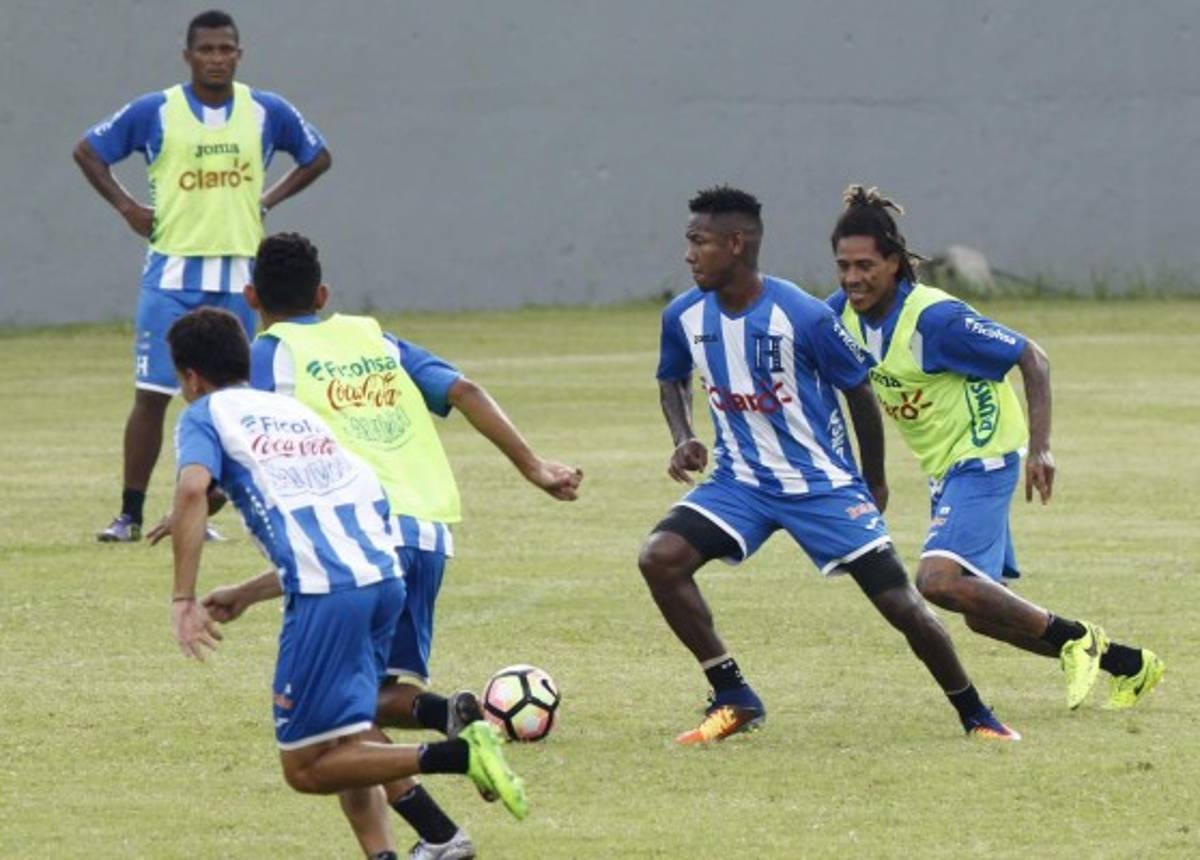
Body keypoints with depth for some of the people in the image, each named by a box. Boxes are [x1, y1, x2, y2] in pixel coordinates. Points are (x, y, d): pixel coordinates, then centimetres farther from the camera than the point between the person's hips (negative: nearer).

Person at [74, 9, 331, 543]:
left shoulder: (268, 113, 3)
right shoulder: (154, 113, -2)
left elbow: (316, 158, 18)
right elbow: (87, 151, 10)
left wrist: (266, 202, 6)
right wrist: (127, 207, 0)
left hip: (240, 276, 2)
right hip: (173, 273, -2)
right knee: (151, 394, -4)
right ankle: (130, 515, 1)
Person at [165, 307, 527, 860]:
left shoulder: (206, 415, 11)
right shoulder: (296, 410, 30)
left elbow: (193, 488, -12)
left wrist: (183, 598, -10)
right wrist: (245, 596, 37)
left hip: (327, 594, -7)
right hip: (385, 573, 7)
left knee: (306, 767, -1)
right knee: (345, 739, 22)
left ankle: (459, 754, -17)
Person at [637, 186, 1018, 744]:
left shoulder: (803, 317, -21)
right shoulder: (685, 316, -7)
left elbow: (858, 390, -6)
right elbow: (673, 379, 15)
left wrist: (873, 485, 3)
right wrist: (683, 439, -5)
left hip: (822, 485, -4)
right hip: (741, 483, 4)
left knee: (901, 604, -7)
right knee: (659, 558, -19)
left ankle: (975, 716, 15)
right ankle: (733, 699, -7)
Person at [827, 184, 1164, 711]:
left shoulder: (934, 318, -25)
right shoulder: (843, 314, -5)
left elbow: (1032, 359, -18)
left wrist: (1039, 447, -26)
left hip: (983, 459, -8)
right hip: (944, 469, 8)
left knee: (938, 581, -27)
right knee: (984, 611, 12)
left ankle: (1073, 637, -10)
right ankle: (1127, 664, 28)